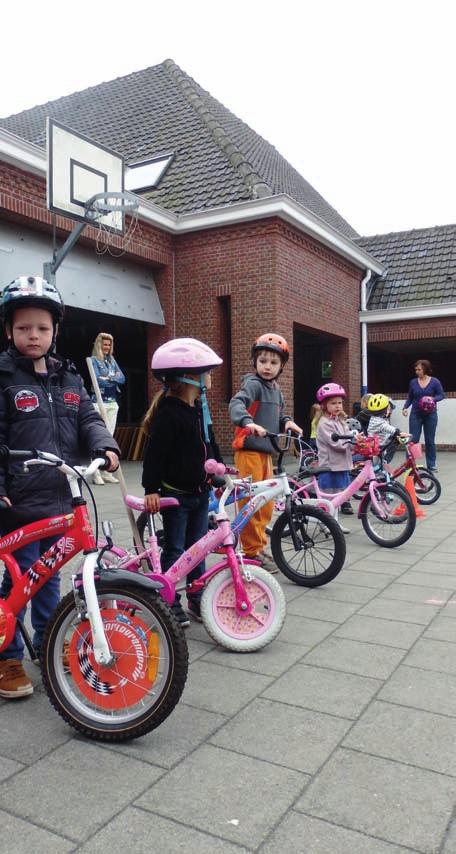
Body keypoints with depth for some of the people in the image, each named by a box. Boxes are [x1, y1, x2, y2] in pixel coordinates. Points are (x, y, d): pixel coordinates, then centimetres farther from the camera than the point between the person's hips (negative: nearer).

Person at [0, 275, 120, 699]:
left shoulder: (68, 377, 11)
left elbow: (88, 418, 7)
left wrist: (106, 445, -13)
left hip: (60, 498, 5)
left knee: (50, 575, 18)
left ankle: (47, 642, 35)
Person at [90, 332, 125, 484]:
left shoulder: (112, 360, 15)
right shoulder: (93, 360, -2)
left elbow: (122, 378, 5)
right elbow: (97, 379, -15)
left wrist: (109, 378, -12)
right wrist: (115, 379, -4)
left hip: (113, 403, 6)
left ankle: (106, 472, 13)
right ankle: (96, 473, -6)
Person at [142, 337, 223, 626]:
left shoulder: (200, 409, 9)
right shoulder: (168, 413, -18)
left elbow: (211, 445, 19)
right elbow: (155, 453, -20)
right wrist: (151, 489, -22)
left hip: (200, 491, 8)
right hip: (175, 493, -8)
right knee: (174, 550, 4)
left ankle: (197, 599, 26)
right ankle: (171, 603, 17)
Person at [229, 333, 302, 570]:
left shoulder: (275, 389, 16)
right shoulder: (253, 384, -10)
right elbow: (236, 403, -28)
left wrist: (287, 422, 3)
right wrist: (249, 422, -47)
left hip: (266, 451, 9)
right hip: (249, 450, -9)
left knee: (266, 503, 15)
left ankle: (260, 546, 28)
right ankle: (252, 551, 6)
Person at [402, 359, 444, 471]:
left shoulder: (435, 381, -5)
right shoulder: (413, 382, 2)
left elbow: (441, 395, -2)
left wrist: (433, 398, -21)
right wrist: (405, 408, -7)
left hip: (430, 415, -1)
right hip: (415, 414, 1)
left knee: (430, 440, 7)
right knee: (413, 439, -2)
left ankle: (431, 465, 16)